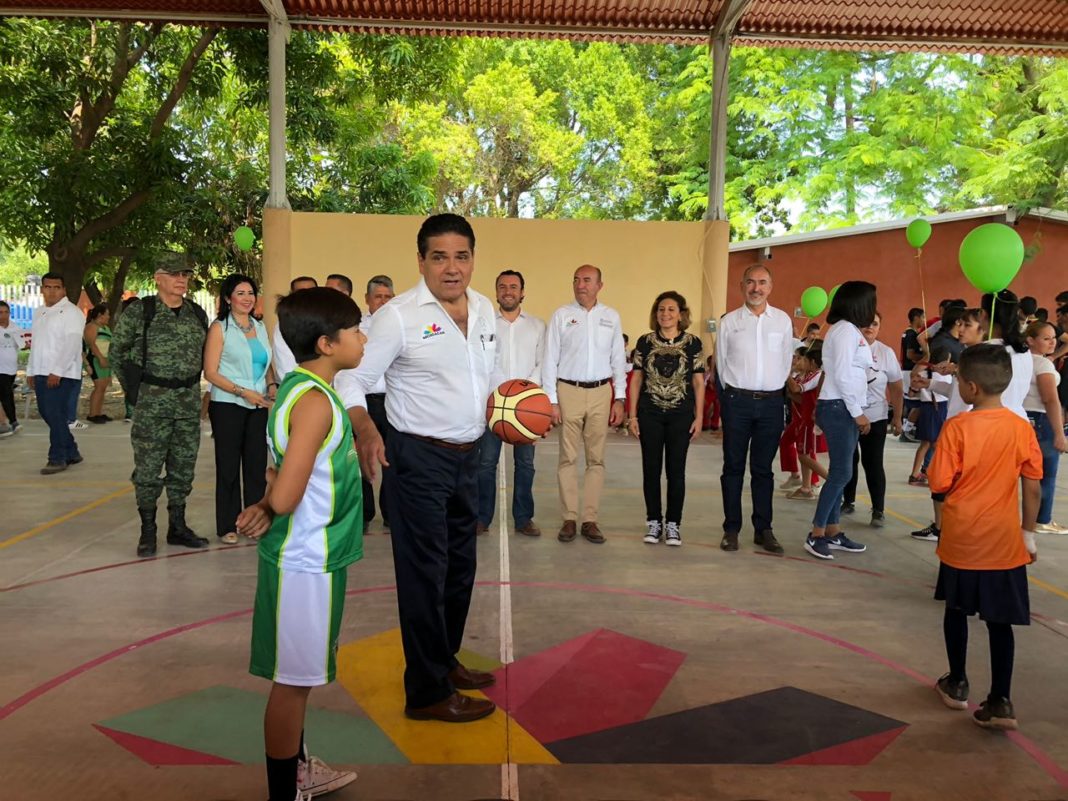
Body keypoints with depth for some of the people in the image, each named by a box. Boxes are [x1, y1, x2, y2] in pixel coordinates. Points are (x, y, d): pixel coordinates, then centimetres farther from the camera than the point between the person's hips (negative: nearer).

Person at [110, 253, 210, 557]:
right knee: (148, 468, 1)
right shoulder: (139, 311, -6)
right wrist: (133, 387, 2)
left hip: (189, 401, 4)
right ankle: (147, 531, 13)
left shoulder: (198, 314, 7)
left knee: (183, 467, 11)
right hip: (152, 400, -4)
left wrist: (191, 385, 13)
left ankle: (177, 526, 22)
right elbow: (117, 351, 2)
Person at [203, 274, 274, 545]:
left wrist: (272, 385, 0)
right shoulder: (220, 328, -4)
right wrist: (243, 392, -17)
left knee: (257, 464, 6)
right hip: (227, 406, -4)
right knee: (228, 466, 4)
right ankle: (227, 526, 14)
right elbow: (211, 372, -9)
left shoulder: (260, 327, 11)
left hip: (258, 406, 5)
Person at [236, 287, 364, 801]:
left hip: (309, 557, 9)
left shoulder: (301, 387, 8)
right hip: (307, 563, -9)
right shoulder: (315, 401, -22)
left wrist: (264, 506, -4)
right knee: (294, 679, 6)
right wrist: (267, 504, -6)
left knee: (299, 675, 22)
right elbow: (285, 497, -27)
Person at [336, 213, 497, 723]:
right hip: (419, 458, -7)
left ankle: (445, 659, 38)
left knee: (460, 566, 19)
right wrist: (365, 430, -32)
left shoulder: (484, 309, 6)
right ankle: (428, 692, 13)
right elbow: (351, 379, -15)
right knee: (425, 572, -1)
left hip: (468, 456, 8)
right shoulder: (399, 315, -15)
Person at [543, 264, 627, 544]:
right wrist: (551, 401, -6)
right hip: (569, 392, -2)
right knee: (567, 458, 2)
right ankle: (569, 519, 9)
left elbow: (619, 360, 9)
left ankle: (590, 519, 13)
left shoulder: (611, 317, 8)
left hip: (601, 393, 2)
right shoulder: (561, 315, 2)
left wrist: (619, 399, 3)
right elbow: (550, 360, 0)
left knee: (596, 459, 5)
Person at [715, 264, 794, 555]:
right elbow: (721, 363, 7)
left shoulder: (783, 320, 5)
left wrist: (772, 390, 12)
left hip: (771, 402, 1)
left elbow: (786, 362, 11)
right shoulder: (729, 321, 2)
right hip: (737, 401, -1)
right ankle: (731, 529, 11)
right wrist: (734, 392, 8)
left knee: (763, 469, 8)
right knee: (733, 467, 4)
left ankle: (763, 530, 15)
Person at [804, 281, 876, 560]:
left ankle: (832, 532, 15)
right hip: (839, 408, -10)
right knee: (841, 472, -10)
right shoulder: (846, 330, -11)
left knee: (839, 472, 10)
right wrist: (857, 412, -16)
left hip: (844, 409, 10)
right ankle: (816, 535, -6)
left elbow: (852, 372, 14)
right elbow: (842, 375, -18)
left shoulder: (849, 330, 18)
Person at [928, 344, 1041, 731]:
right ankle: (1000, 701, 8)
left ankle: (957, 684, 29)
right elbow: (1033, 488, -1)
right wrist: (1029, 532, 11)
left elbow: (939, 484, -13)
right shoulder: (1022, 429, -5)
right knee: (999, 620, 8)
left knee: (957, 610, 16)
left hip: (962, 540, -2)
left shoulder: (957, 427, -14)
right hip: (1004, 542, 2)